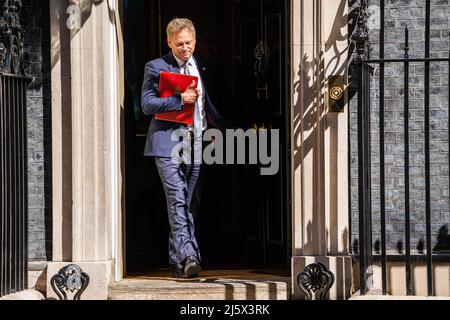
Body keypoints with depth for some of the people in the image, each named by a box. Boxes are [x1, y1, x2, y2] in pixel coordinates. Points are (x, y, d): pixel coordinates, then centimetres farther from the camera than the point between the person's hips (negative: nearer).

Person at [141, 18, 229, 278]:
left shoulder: (200, 65, 15)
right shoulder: (156, 67, -2)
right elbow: (147, 105, -10)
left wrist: (220, 125, 21)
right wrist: (180, 100, -17)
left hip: (195, 143, 5)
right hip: (168, 143, -5)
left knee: (185, 205, 8)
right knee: (178, 203, -13)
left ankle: (177, 262, 13)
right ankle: (188, 257, -19)